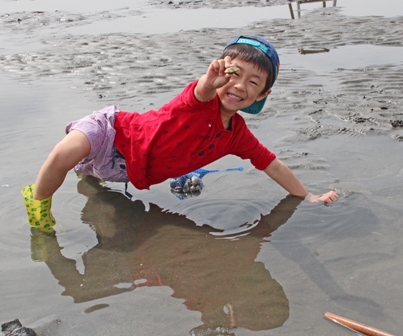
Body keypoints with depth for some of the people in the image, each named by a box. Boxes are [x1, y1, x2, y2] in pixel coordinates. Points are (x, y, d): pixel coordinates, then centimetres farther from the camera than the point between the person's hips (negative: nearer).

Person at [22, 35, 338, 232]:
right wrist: (212, 80, -73)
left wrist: (309, 197, 3)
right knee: (67, 153, -32)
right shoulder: (202, 97, -24)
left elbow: (274, 165, 3)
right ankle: (38, 199, -3)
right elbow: (203, 92, -50)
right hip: (115, 131, -6)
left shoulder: (238, 135, -6)